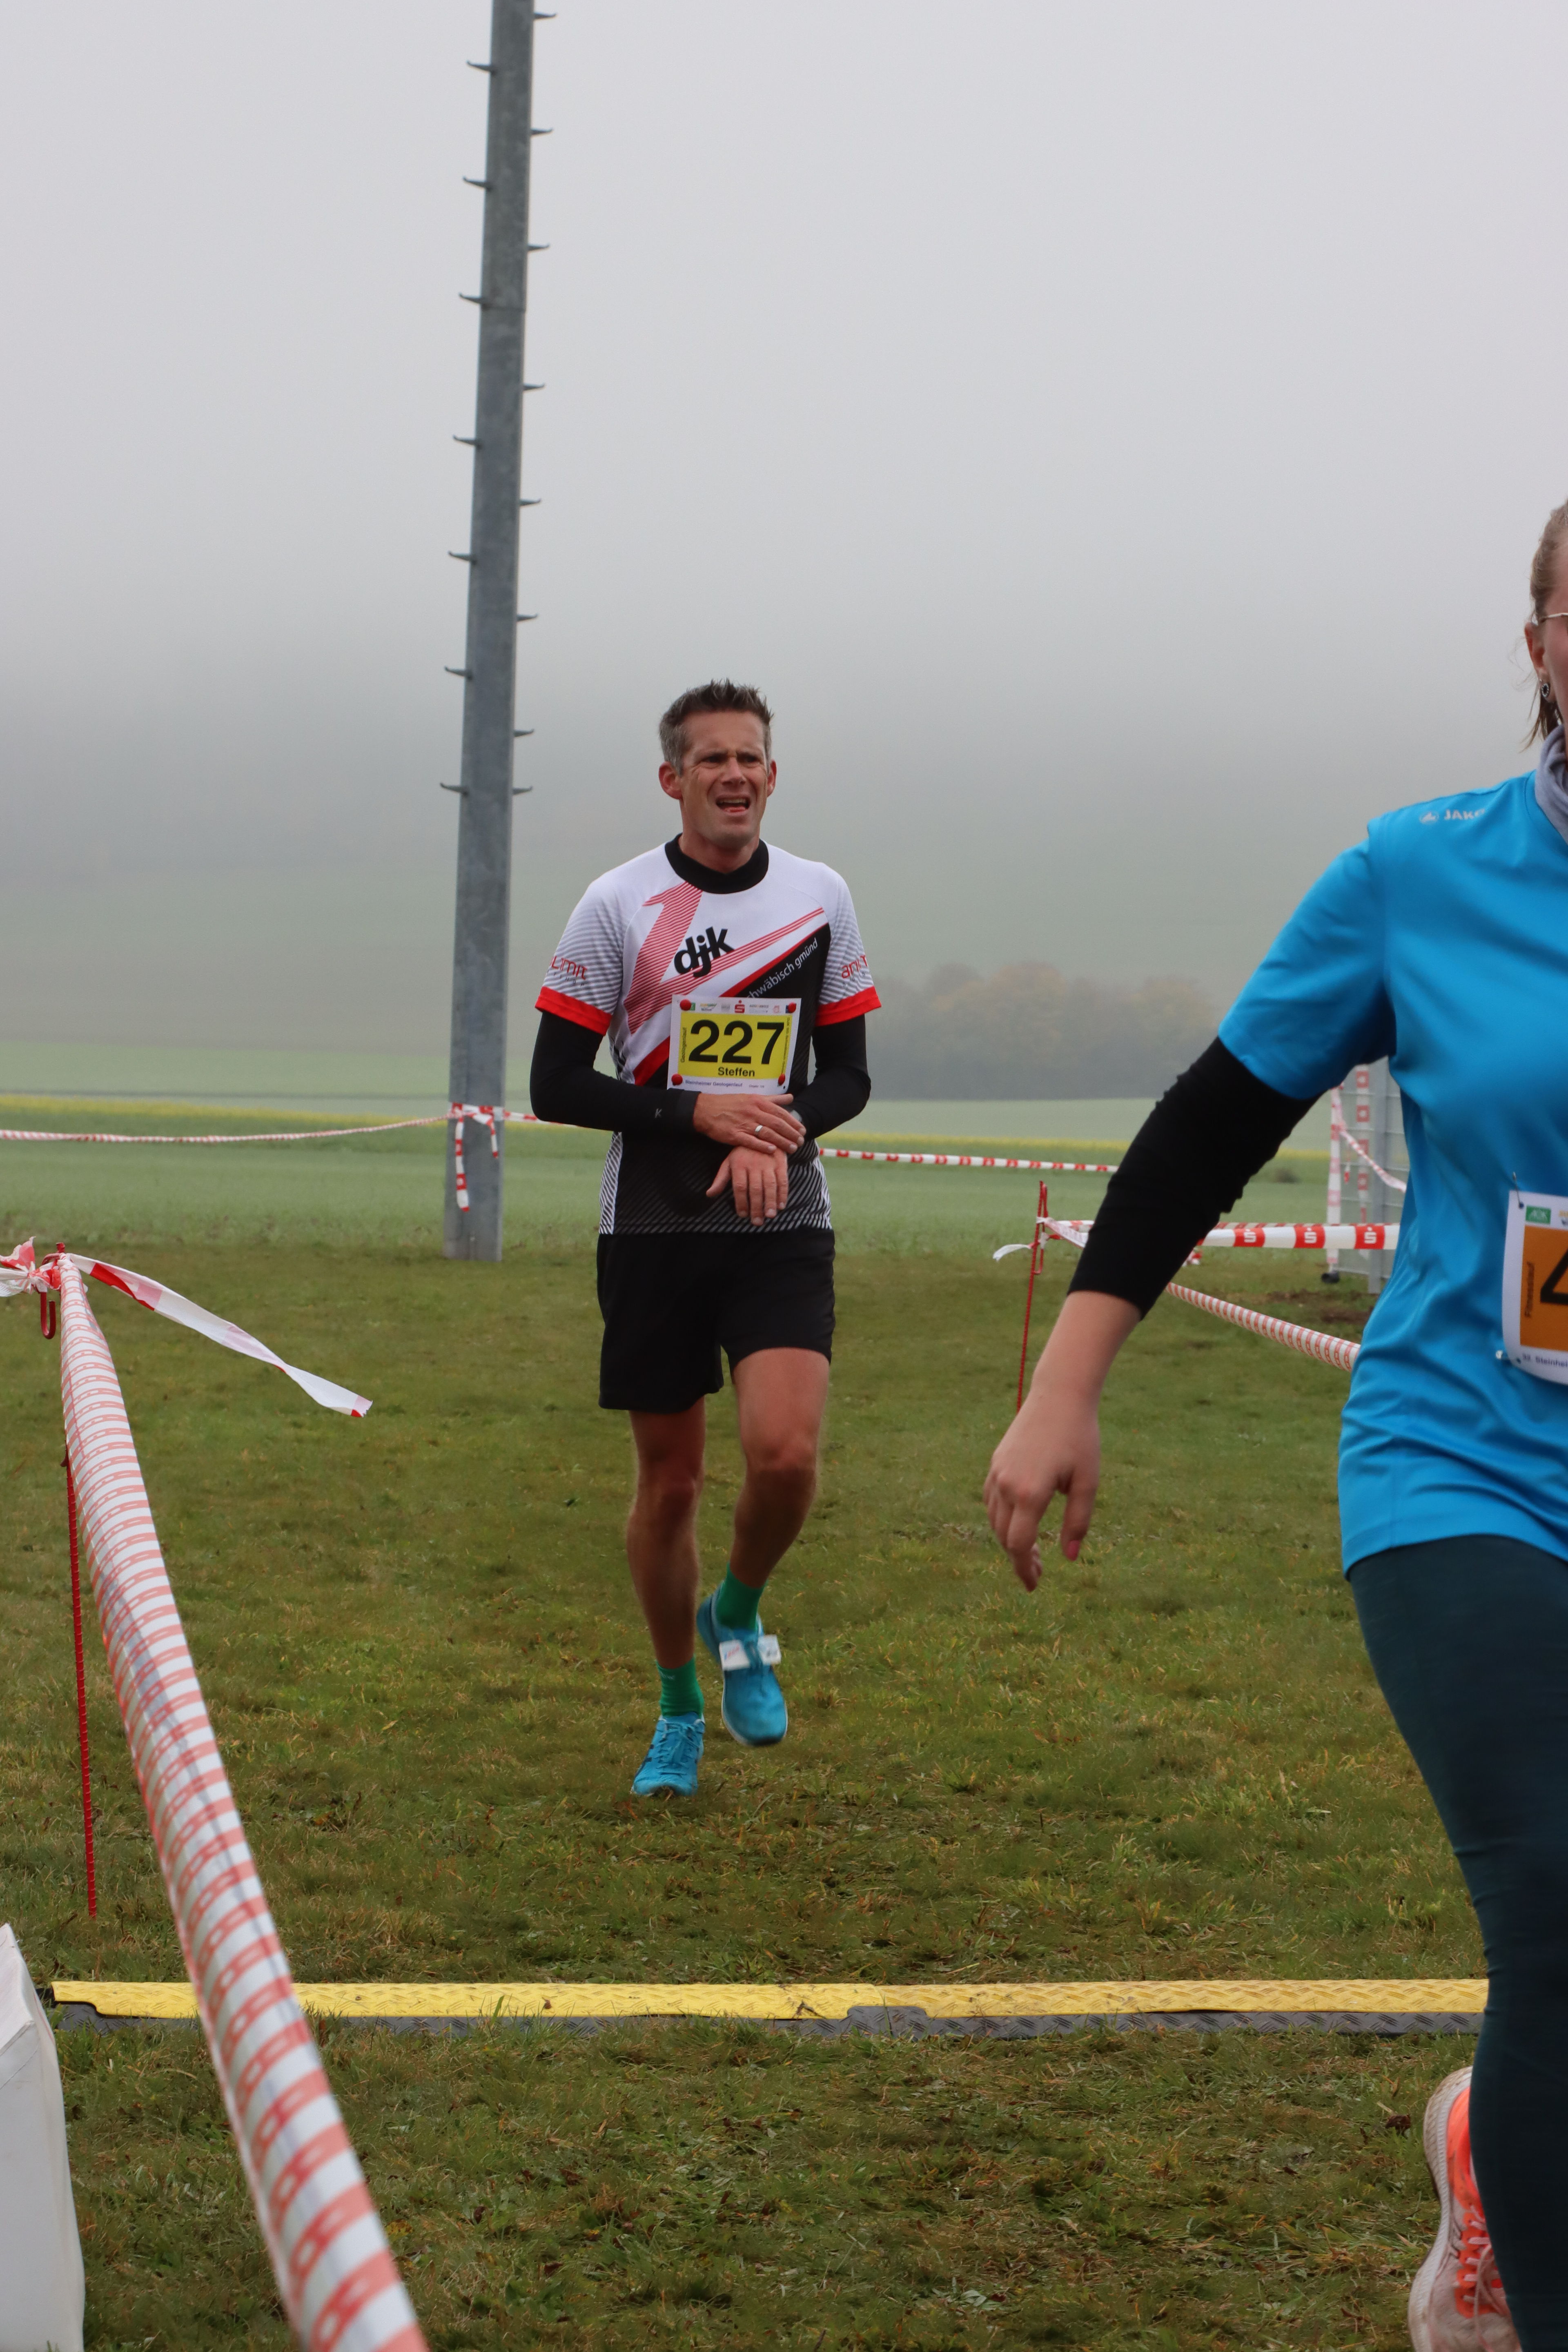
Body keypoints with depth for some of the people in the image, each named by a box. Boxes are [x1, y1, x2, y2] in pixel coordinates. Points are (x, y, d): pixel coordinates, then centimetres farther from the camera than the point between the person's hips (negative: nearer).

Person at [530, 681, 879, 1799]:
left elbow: (849, 1075, 10)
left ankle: (740, 1618, 13)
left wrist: (780, 1129, -11)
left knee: (785, 1453, -18)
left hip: (784, 1226, 1)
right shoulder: (618, 904, -3)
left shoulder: (821, 897, 5)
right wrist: (699, 1115, -14)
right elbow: (555, 1085, -4)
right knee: (671, 1477, 5)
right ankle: (680, 1706, 25)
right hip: (653, 1231, -1)